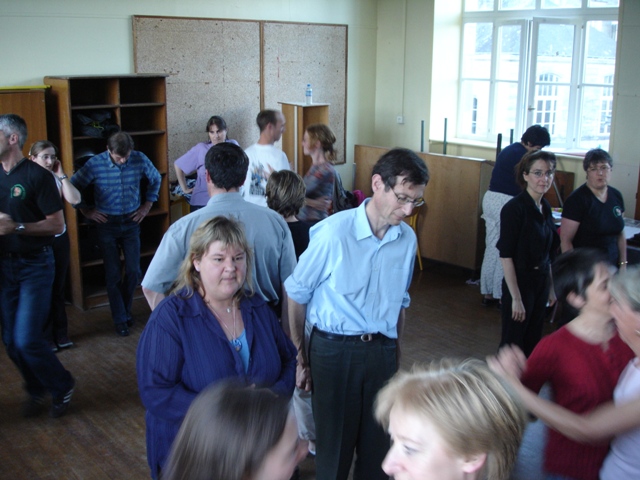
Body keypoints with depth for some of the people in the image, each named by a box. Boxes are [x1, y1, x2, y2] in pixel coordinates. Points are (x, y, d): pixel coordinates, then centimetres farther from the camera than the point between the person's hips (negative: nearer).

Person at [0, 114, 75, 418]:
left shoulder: (37, 176, -11)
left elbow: (57, 224, -13)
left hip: (34, 266, -6)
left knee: (27, 339, -10)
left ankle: (62, 387, 15)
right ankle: (37, 390, 30)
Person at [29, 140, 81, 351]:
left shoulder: (57, 179, 1)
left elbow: (75, 200, -12)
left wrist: (62, 175, -12)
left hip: (60, 238, 4)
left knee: (59, 288, 14)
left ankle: (60, 334, 27)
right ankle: (45, 337, 21)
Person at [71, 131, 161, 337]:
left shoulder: (140, 159, -8)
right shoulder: (95, 164, -14)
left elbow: (156, 179, 11)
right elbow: (73, 187, -2)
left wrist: (147, 205, 7)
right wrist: (86, 211, -2)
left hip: (131, 222, 2)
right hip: (107, 223, -2)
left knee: (133, 272, 4)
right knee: (113, 274, 1)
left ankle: (125, 310, 26)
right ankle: (120, 319, 12)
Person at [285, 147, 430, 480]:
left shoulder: (407, 239, 0)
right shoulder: (333, 232, -15)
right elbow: (297, 295, -5)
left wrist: (396, 354, 15)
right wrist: (299, 356, 0)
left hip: (382, 352, 4)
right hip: (334, 350, -4)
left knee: (378, 451, 13)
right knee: (334, 449, 9)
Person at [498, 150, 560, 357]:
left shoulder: (545, 207, 6)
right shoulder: (514, 208, -17)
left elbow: (547, 253, 14)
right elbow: (506, 256, -19)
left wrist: (551, 287, 14)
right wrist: (516, 298, -20)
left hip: (541, 283, 7)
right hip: (520, 283, -7)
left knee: (532, 345, 16)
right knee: (512, 345, 4)